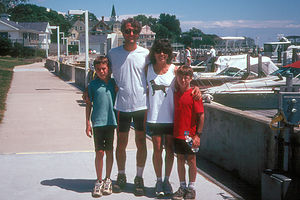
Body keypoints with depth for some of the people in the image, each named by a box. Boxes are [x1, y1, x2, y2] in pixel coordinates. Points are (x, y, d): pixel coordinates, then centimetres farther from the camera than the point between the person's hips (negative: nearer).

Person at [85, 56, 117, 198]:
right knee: (99, 152, -1)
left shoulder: (114, 83, 5)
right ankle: (99, 181, 12)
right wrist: (87, 123, 2)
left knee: (109, 151, 9)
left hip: (112, 122, 2)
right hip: (98, 122, -2)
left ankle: (107, 180, 22)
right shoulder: (93, 84, 0)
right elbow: (89, 104, 5)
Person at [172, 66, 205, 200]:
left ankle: (191, 188, 15)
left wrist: (198, 135, -13)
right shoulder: (175, 94, 6)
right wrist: (171, 132, 11)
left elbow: (201, 115, -11)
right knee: (180, 159, 11)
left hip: (190, 134, -5)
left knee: (191, 160, 4)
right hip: (177, 133, 5)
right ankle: (182, 187, 22)